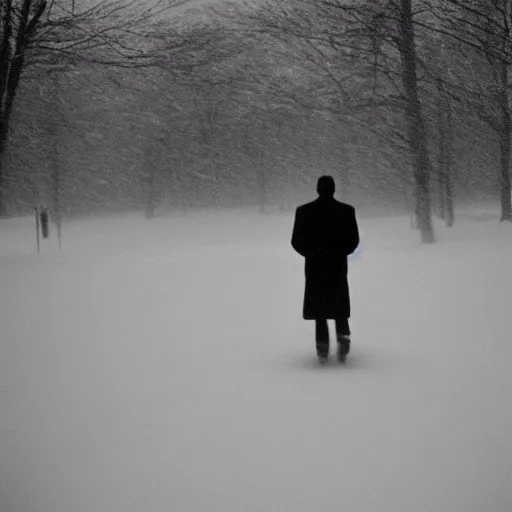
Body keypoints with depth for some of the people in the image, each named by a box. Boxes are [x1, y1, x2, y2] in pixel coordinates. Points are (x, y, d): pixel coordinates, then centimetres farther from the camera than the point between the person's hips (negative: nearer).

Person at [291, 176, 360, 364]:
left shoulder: (304, 211, -5)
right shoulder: (347, 211, -6)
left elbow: (296, 241, -3)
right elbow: (354, 240, -5)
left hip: (314, 268, 0)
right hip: (338, 268, 0)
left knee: (319, 310, 9)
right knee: (340, 308, 15)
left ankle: (323, 349, 3)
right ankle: (343, 336, -8)